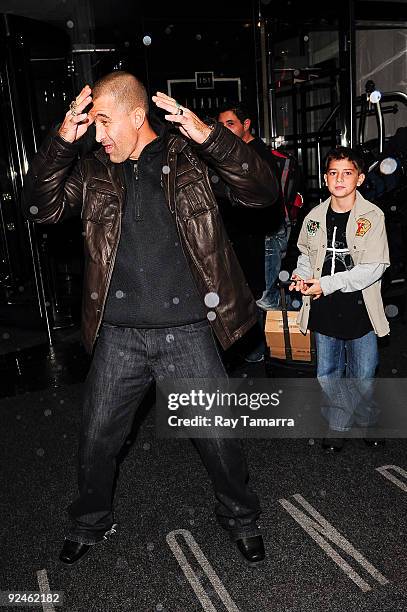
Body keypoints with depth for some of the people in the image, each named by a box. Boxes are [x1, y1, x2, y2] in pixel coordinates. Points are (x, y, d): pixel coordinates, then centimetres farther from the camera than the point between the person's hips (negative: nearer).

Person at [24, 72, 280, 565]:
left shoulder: (190, 156, 0)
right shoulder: (94, 171, 8)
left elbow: (262, 193, -9)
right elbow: (41, 208, -2)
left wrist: (209, 136, -22)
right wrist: (62, 142, -15)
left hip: (187, 334, -2)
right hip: (118, 336, 3)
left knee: (218, 439, 10)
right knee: (96, 441, 15)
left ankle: (240, 518, 39)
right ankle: (90, 523, 44)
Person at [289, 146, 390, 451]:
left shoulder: (372, 216, -8)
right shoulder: (315, 216, 4)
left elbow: (374, 267, -15)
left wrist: (327, 284, -19)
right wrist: (303, 275, -4)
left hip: (360, 310, -3)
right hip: (324, 311, 3)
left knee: (362, 376, 10)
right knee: (327, 374, 13)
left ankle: (365, 420, 37)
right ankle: (338, 423, 34)